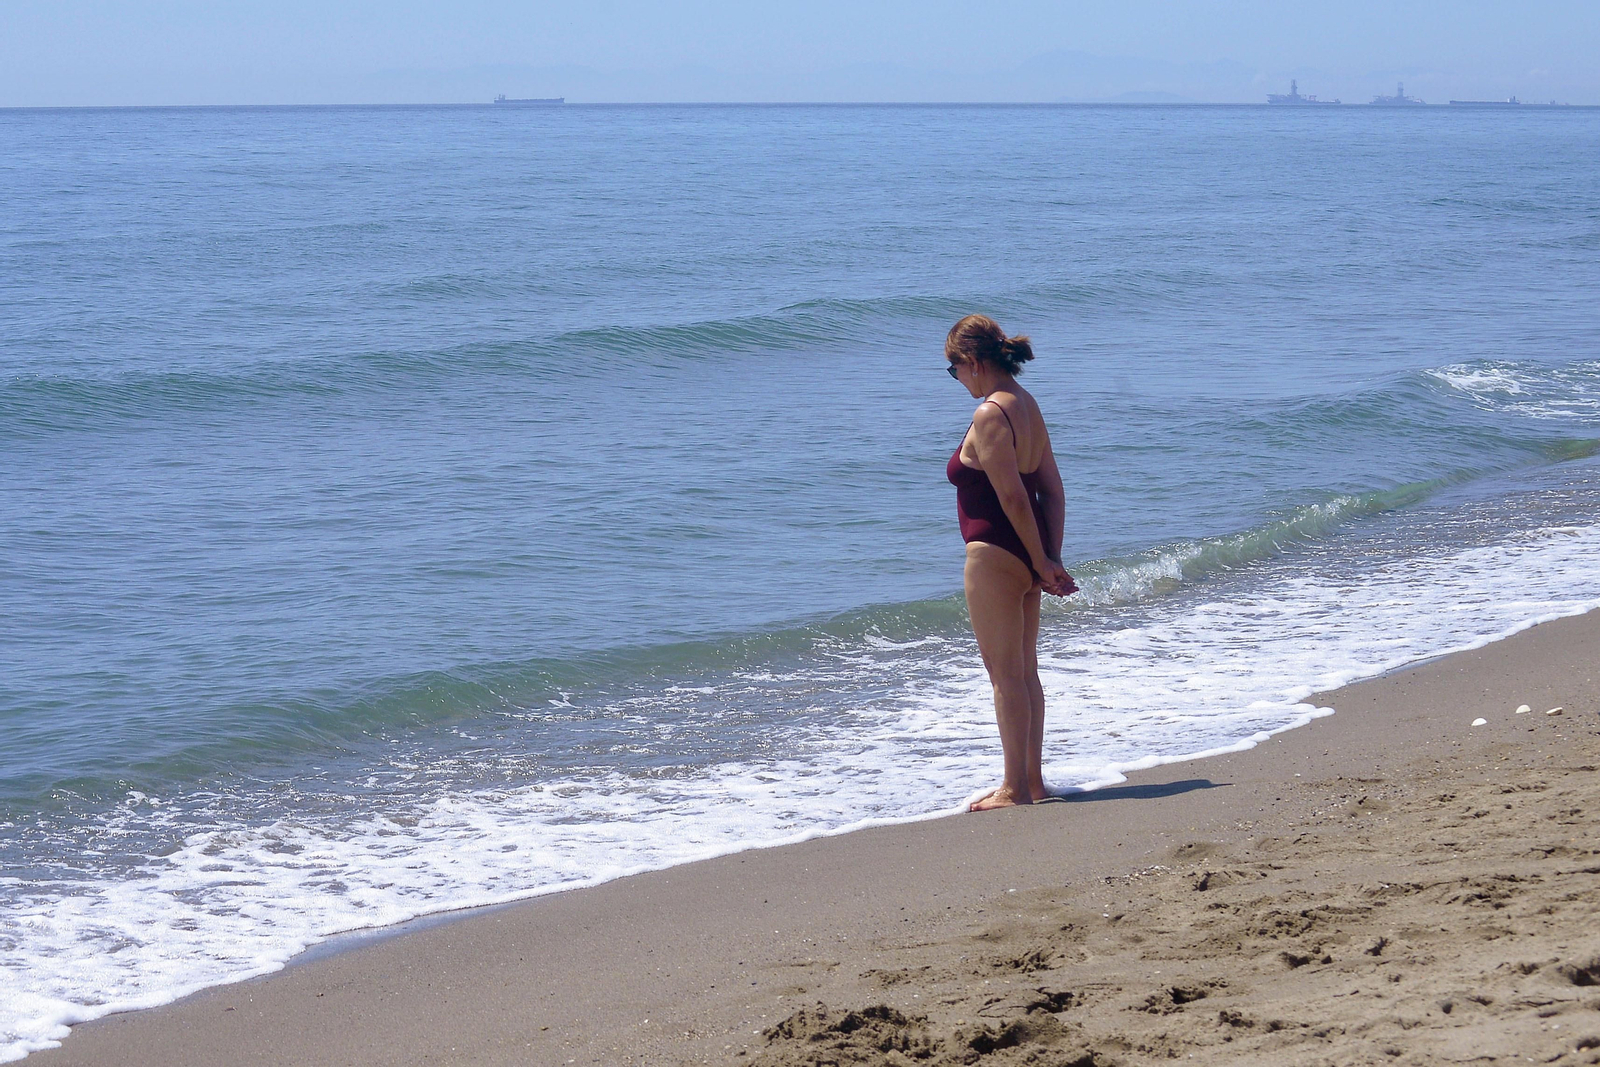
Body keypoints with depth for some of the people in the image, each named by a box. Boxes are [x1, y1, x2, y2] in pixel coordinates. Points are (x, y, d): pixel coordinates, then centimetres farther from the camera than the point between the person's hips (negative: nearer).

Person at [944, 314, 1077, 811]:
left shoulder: (990, 415, -18)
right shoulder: (1028, 406, 10)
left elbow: (1012, 497, -20)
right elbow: (1052, 490, 10)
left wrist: (1042, 563, -13)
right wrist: (1051, 560, 8)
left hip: (995, 554, -9)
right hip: (1028, 556, 9)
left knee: (1005, 673, -2)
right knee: (1024, 670, 15)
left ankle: (1016, 788, 4)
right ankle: (1032, 779, 22)